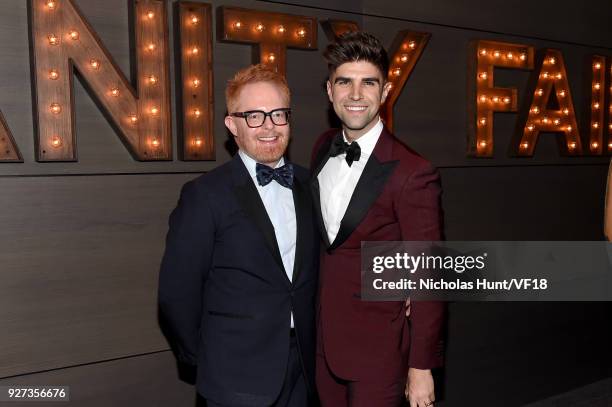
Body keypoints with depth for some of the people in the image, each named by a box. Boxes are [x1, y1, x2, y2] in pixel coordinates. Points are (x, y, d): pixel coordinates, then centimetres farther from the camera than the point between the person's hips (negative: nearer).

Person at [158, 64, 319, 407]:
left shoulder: (309, 185, 2)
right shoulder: (205, 195, -13)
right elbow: (177, 293, -9)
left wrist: (311, 345, 6)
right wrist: (204, 358, 0)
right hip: (239, 379, -4)